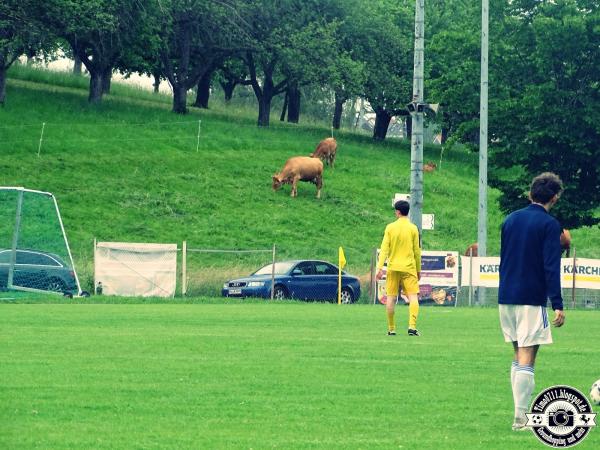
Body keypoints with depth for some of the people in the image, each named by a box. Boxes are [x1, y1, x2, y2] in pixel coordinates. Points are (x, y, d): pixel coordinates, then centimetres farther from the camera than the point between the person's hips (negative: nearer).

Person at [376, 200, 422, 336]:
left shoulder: (390, 227, 1)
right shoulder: (413, 228, -1)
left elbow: (384, 248, -3)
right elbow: (417, 251, 3)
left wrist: (380, 268, -4)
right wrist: (418, 270, 12)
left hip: (393, 268, 1)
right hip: (409, 268, -1)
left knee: (391, 298, 9)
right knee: (413, 297, -3)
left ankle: (391, 329, 11)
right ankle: (412, 326, -19)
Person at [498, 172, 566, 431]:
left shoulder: (511, 220, 11)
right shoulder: (549, 225, -9)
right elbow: (551, 267, -14)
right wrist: (558, 305, -14)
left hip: (506, 298, 6)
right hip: (531, 300, -6)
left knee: (518, 356, 16)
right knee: (527, 360, -6)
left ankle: (521, 412, 15)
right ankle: (521, 418, -9)